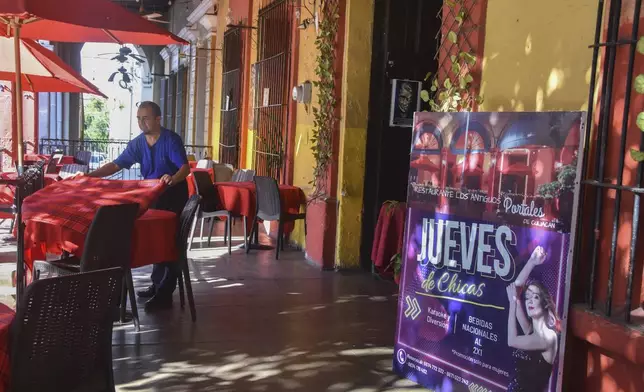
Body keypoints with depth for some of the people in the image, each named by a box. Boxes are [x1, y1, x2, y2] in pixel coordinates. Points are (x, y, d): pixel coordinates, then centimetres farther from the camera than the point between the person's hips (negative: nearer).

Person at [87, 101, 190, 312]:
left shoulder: (171, 139, -18)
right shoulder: (137, 143, 1)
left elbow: (185, 168, -28)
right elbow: (116, 165, 0)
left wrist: (173, 178, -50)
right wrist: (90, 175, -12)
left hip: (173, 196, -7)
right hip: (152, 196, 7)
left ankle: (165, 294, -3)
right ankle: (157, 284, 28)